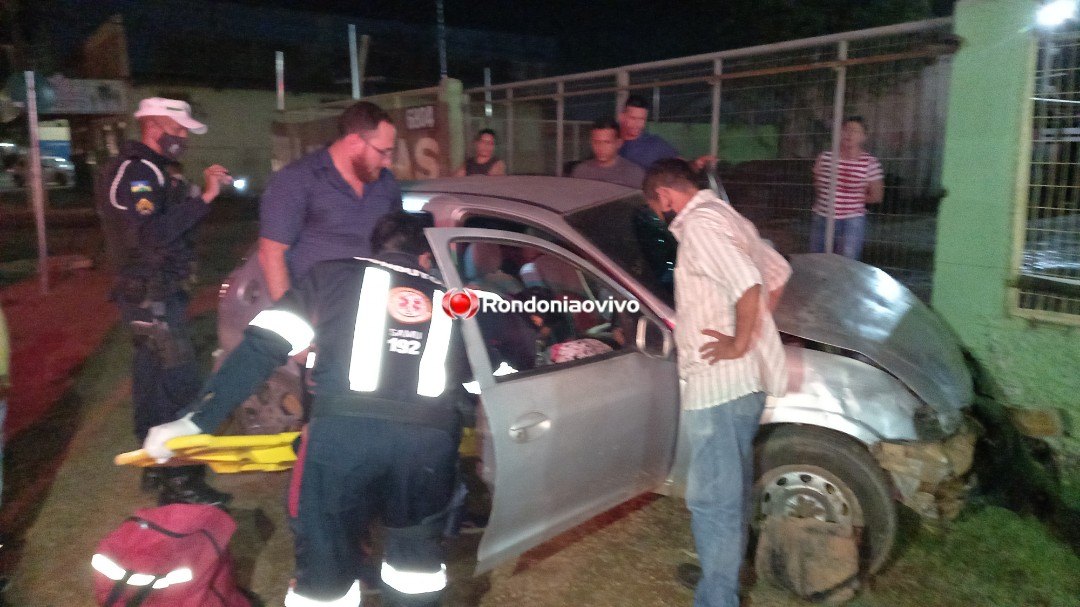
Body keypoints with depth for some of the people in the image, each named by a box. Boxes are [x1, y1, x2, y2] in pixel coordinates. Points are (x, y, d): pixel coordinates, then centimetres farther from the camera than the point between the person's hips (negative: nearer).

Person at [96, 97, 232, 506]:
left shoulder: (144, 171, 18)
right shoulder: (135, 171, -16)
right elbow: (153, 235, -30)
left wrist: (204, 193, 9)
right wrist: (204, 197, -29)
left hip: (154, 295, 11)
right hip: (152, 297, -11)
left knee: (154, 380, 17)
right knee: (181, 384, -10)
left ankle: (157, 465, 29)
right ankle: (179, 481, -4)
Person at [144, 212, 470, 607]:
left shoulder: (333, 274, 22)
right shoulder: (446, 298, 28)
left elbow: (261, 349, 12)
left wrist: (194, 421, 12)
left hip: (344, 427, -2)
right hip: (432, 436, 2)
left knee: (324, 560, 16)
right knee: (417, 550, 26)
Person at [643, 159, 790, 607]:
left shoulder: (699, 223, -15)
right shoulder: (725, 217, 17)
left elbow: (747, 283, -30)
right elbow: (778, 271, 27)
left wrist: (739, 344, -20)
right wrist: (754, 325, 19)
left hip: (721, 382, -11)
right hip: (737, 381, 11)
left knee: (711, 499, -4)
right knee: (730, 492, 22)